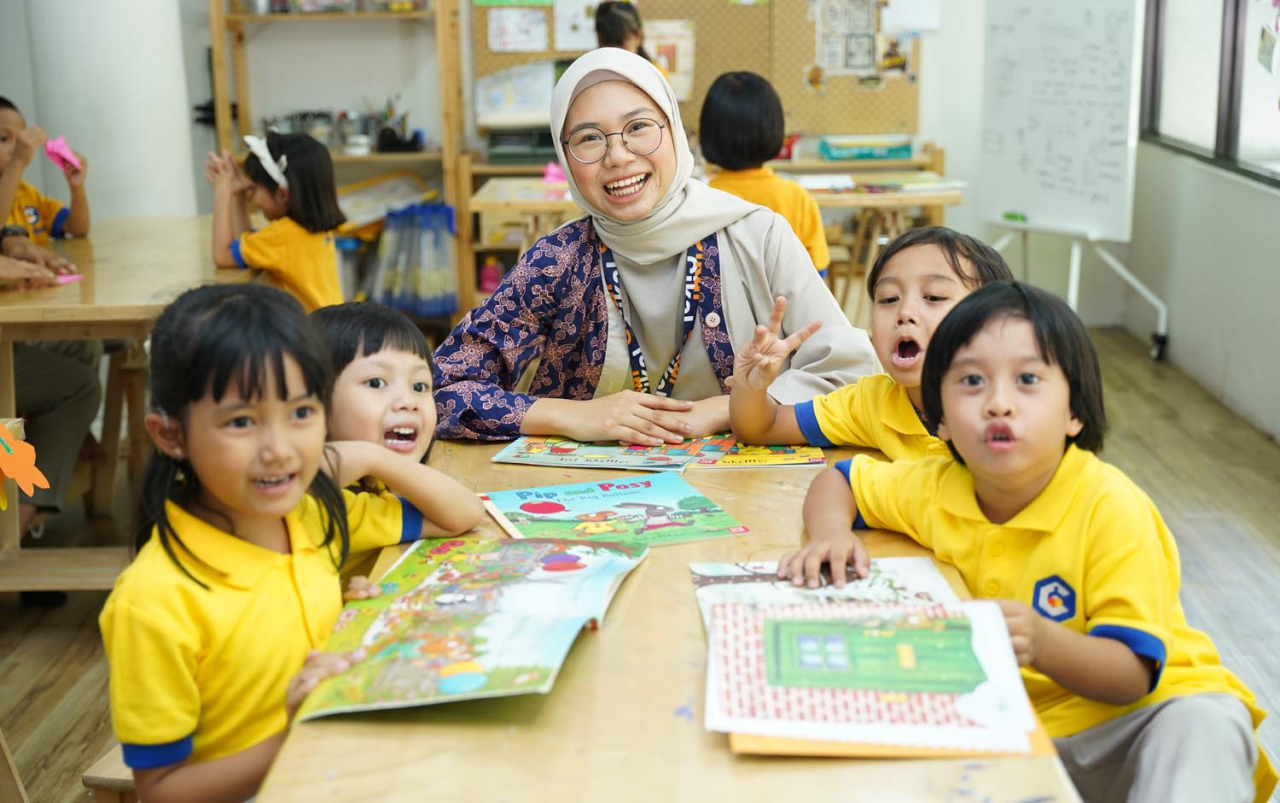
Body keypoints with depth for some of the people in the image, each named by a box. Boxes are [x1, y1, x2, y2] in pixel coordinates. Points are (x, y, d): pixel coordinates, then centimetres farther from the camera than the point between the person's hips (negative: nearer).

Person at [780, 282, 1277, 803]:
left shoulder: (1110, 508, -20)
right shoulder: (935, 488, -5)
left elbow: (1132, 674, -22)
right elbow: (835, 481, 14)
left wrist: (1042, 642, -43)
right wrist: (832, 533, -10)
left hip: (1132, 719, -5)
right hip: (1021, 729, 6)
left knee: (1206, 723, -37)